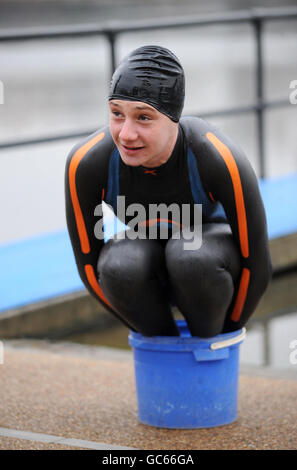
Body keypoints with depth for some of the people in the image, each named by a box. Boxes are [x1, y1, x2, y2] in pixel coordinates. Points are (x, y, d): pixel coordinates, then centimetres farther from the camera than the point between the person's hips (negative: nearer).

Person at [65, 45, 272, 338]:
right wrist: (154, 335, -7)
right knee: (121, 267, -34)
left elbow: (256, 262, -21)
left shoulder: (224, 160, -35)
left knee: (191, 257, -37)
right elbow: (88, 261, -15)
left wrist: (227, 332, -8)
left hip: (212, 261, -2)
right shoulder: (85, 162, -29)